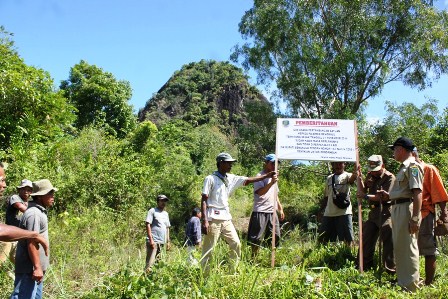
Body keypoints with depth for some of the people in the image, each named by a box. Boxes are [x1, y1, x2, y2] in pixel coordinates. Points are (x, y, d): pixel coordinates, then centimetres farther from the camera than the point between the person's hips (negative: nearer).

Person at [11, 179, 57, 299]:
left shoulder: (39, 212, 13)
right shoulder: (34, 214, -19)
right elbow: (31, 242, -24)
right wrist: (37, 267, -24)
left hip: (35, 268, 10)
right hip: (30, 269, -10)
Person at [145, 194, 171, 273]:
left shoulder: (166, 214, 19)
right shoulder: (152, 211, -1)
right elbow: (148, 225, -8)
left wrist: (168, 241, 17)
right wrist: (151, 240, -15)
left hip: (162, 242, 7)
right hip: (153, 241, -7)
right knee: (150, 263, -11)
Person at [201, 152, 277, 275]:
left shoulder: (231, 178, 11)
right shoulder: (210, 179, -7)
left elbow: (248, 180, 6)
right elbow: (204, 200, -10)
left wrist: (267, 175, -4)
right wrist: (205, 220, -17)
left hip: (226, 218, 7)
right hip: (213, 219, -7)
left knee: (236, 244, 7)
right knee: (208, 250, -3)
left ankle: (233, 272, 20)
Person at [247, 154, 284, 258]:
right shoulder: (260, 176, -8)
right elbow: (260, 192, -24)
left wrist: (280, 209, 21)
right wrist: (271, 183, -34)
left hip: (272, 212, 8)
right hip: (260, 211, -8)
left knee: (276, 236, 8)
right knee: (257, 238, -2)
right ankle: (253, 257, 7)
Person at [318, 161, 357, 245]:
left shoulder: (347, 176, -2)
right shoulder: (329, 178, 15)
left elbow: (351, 179, -28)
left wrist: (355, 175, -51)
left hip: (344, 212, -5)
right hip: (329, 213, 6)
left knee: (348, 239, -7)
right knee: (323, 239, 11)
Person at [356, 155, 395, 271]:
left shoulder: (389, 177, -10)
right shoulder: (370, 176, 12)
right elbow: (363, 190, 12)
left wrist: (366, 196, -19)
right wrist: (360, 179, -3)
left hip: (385, 212, -8)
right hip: (373, 212, 8)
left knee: (388, 240, -10)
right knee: (366, 239, 11)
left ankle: (391, 269, -3)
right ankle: (365, 266, 22)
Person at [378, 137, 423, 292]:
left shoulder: (412, 166, -11)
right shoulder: (403, 167, 21)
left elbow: (417, 193, -20)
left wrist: (415, 218, -25)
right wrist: (389, 195, 19)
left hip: (407, 208, -11)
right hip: (397, 208, 11)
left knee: (407, 247, -7)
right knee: (399, 247, 16)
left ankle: (411, 287, -1)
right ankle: (402, 281, 28)